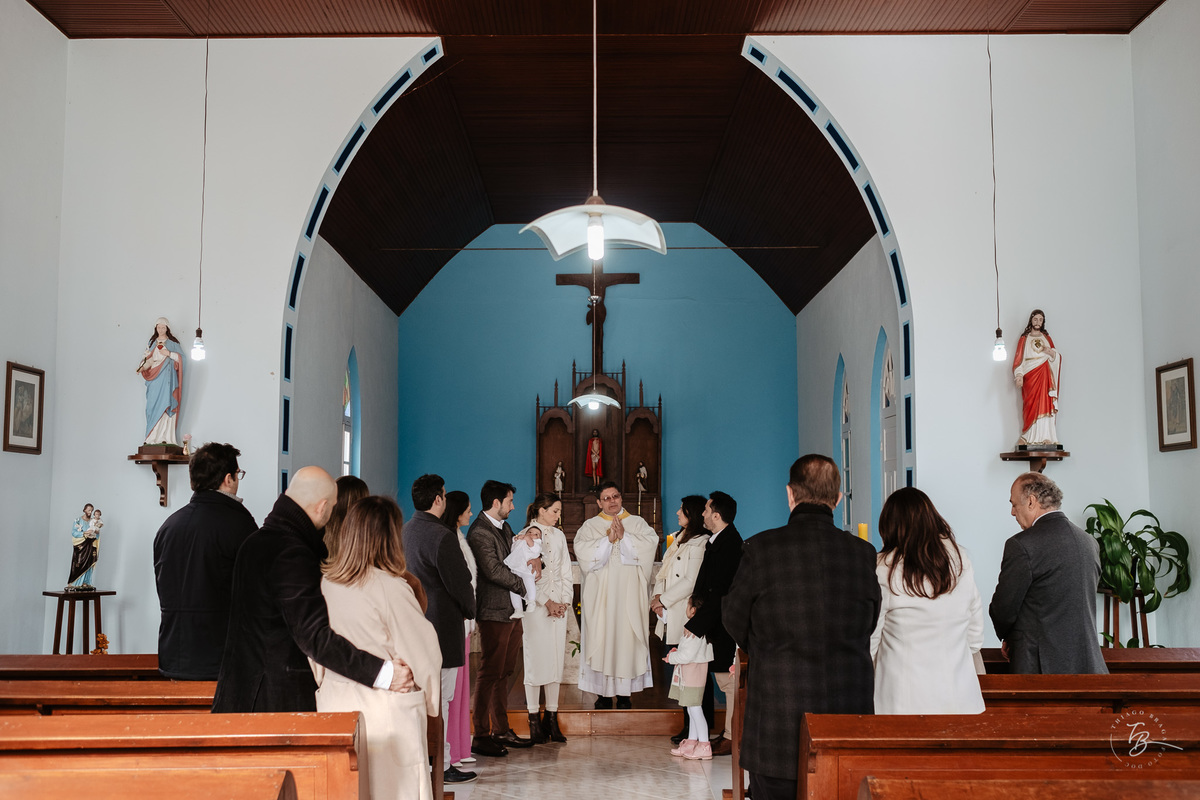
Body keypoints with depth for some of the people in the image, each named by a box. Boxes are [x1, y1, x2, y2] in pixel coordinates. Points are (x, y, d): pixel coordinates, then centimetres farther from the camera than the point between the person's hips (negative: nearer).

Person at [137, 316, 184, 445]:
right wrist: (142, 367, -5)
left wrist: (169, 354, -12)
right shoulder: (152, 343, 17)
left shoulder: (172, 343, 7)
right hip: (154, 377, 3)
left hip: (167, 377, -3)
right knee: (152, 406, -3)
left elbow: (180, 357, 2)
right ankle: (152, 437, -3)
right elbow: (147, 357, 13)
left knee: (165, 405, -9)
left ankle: (165, 437, -11)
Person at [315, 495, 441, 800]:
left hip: (333, 705, 5)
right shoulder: (392, 587, -16)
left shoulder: (324, 583, -2)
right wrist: (430, 701, 8)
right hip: (388, 712, -5)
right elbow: (422, 652, -8)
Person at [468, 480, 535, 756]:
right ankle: (481, 737, 2)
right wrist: (524, 585, -10)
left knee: (503, 673, 14)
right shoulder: (480, 532, -15)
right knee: (490, 674, -4)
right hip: (494, 612, -9)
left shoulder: (503, 527, 15)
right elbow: (494, 570, -21)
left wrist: (535, 559, 2)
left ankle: (501, 731, 23)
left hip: (512, 611, 9)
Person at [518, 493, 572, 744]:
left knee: (556, 660, 5)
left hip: (559, 607, 5)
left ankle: (552, 718, 11)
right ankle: (534, 721, 3)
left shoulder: (558, 535, 13)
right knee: (535, 660, -4)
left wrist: (565, 600, 1)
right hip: (535, 607, -5)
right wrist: (547, 602, -11)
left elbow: (566, 571, 14)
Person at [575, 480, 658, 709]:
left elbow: (651, 543, -6)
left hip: (629, 594, 0)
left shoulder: (637, 523, 11)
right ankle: (603, 692, 6)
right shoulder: (590, 526, 9)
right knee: (601, 637, -3)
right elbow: (581, 549, -8)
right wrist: (608, 539, -14)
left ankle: (624, 693, 6)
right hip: (600, 594, 0)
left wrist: (624, 536, -13)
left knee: (627, 637, -2)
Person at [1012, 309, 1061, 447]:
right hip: (1030, 377, -1)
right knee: (1032, 406, -9)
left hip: (1045, 376, 1)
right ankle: (1032, 439, -11)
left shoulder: (1047, 338, 17)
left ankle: (1045, 438, -14)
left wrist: (1051, 352, -9)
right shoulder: (1024, 339, 12)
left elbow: (1057, 357, 14)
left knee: (1045, 405, -9)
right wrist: (1019, 375, -12)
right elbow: (1019, 359, 3)